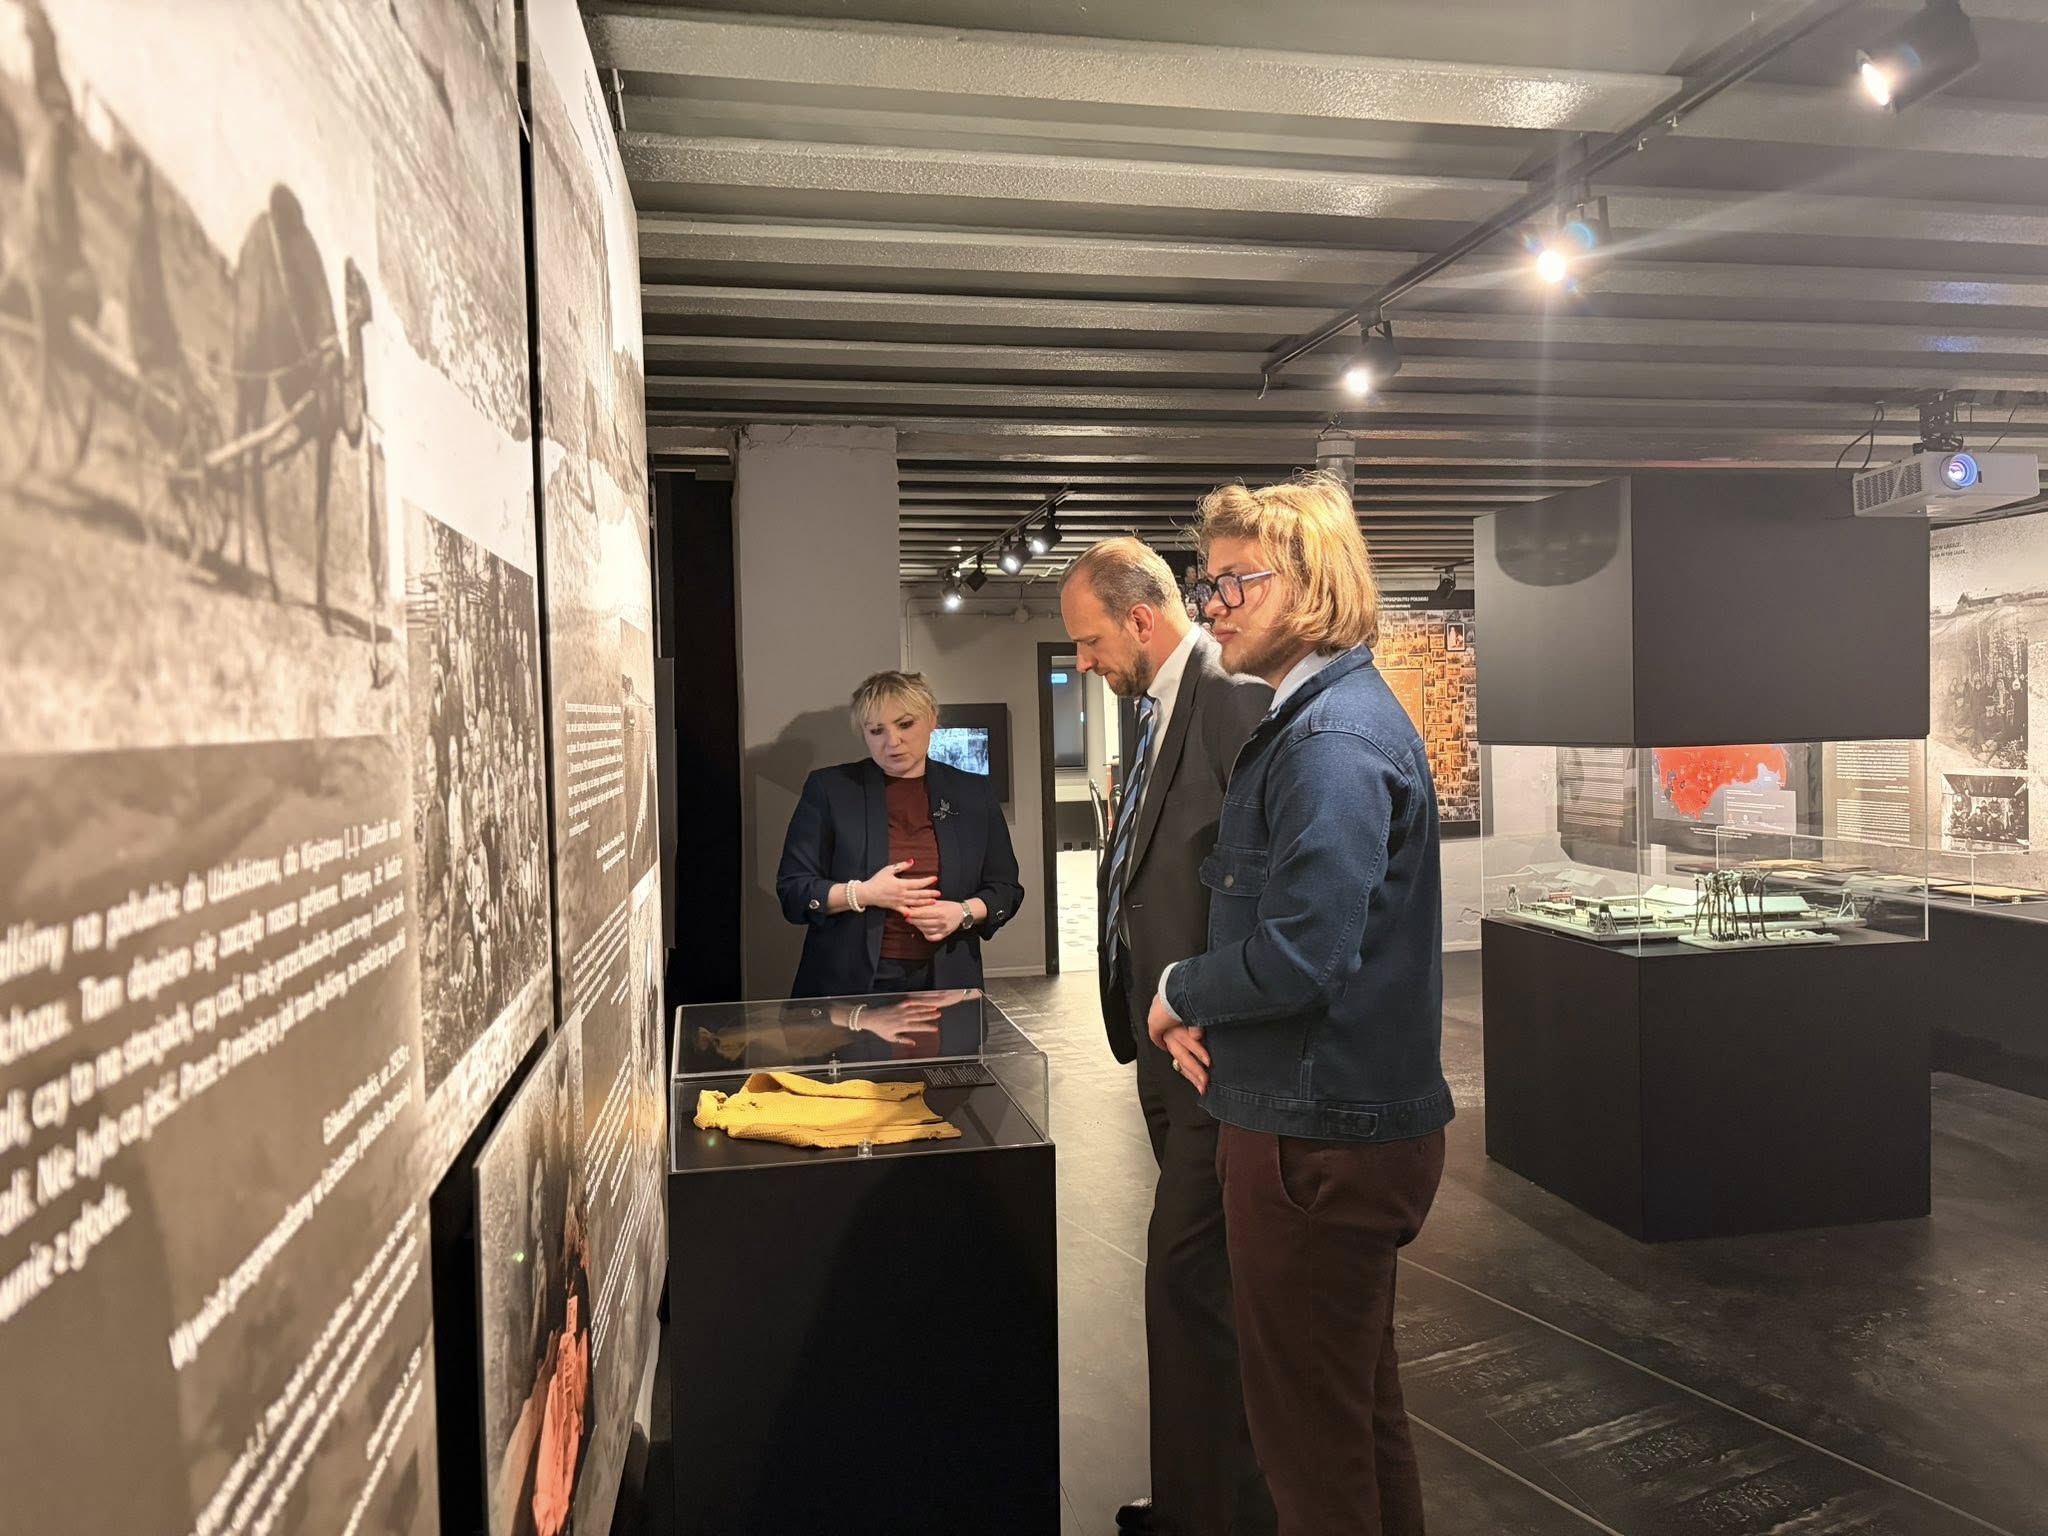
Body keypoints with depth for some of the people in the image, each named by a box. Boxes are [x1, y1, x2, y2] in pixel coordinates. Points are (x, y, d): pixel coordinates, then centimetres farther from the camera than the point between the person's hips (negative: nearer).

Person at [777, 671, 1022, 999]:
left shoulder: (973, 794, 8)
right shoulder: (828, 788, 2)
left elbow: (1006, 889, 12)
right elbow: (793, 891, -1)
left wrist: (965, 913, -9)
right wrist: (862, 894, -16)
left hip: (945, 985, 2)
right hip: (848, 986, -1)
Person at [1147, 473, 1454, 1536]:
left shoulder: (1335, 740, -21)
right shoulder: (1310, 717, 12)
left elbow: (1299, 959, -28)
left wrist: (1177, 992, -9)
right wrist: (1195, 1016, 2)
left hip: (1320, 1140, -10)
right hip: (1345, 1122, 10)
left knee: (1309, 1432, 6)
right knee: (1361, 1406, 24)